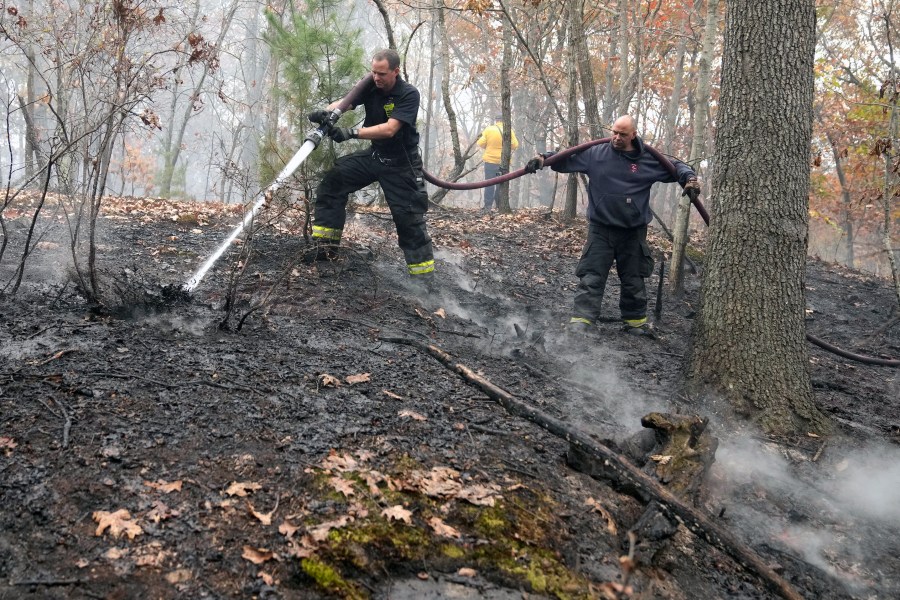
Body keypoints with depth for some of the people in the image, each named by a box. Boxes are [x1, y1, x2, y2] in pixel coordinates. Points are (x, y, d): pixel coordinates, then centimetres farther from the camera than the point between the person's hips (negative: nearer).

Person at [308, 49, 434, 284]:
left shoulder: (409, 94, -21)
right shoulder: (370, 86, -5)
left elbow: (389, 129, -32)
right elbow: (344, 103, -14)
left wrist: (352, 133, -42)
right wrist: (326, 112, -38)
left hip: (401, 163, -5)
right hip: (374, 154, 6)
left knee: (409, 216, -7)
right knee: (332, 182, -6)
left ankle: (423, 277, 3)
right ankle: (324, 246, -4)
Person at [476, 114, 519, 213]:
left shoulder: (488, 129, -6)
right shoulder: (509, 131, -1)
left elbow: (481, 143, -6)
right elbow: (515, 145, 0)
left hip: (490, 160, -2)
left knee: (489, 183, 2)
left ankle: (488, 206, -2)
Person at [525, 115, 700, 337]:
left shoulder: (649, 159, 0)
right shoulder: (595, 154, -3)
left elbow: (675, 166, 12)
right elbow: (566, 159, 0)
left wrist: (689, 177, -6)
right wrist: (543, 158, -15)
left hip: (633, 232, 1)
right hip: (601, 229, -1)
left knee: (633, 279, 14)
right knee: (591, 277, -5)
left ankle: (635, 320, 29)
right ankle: (581, 319, -7)